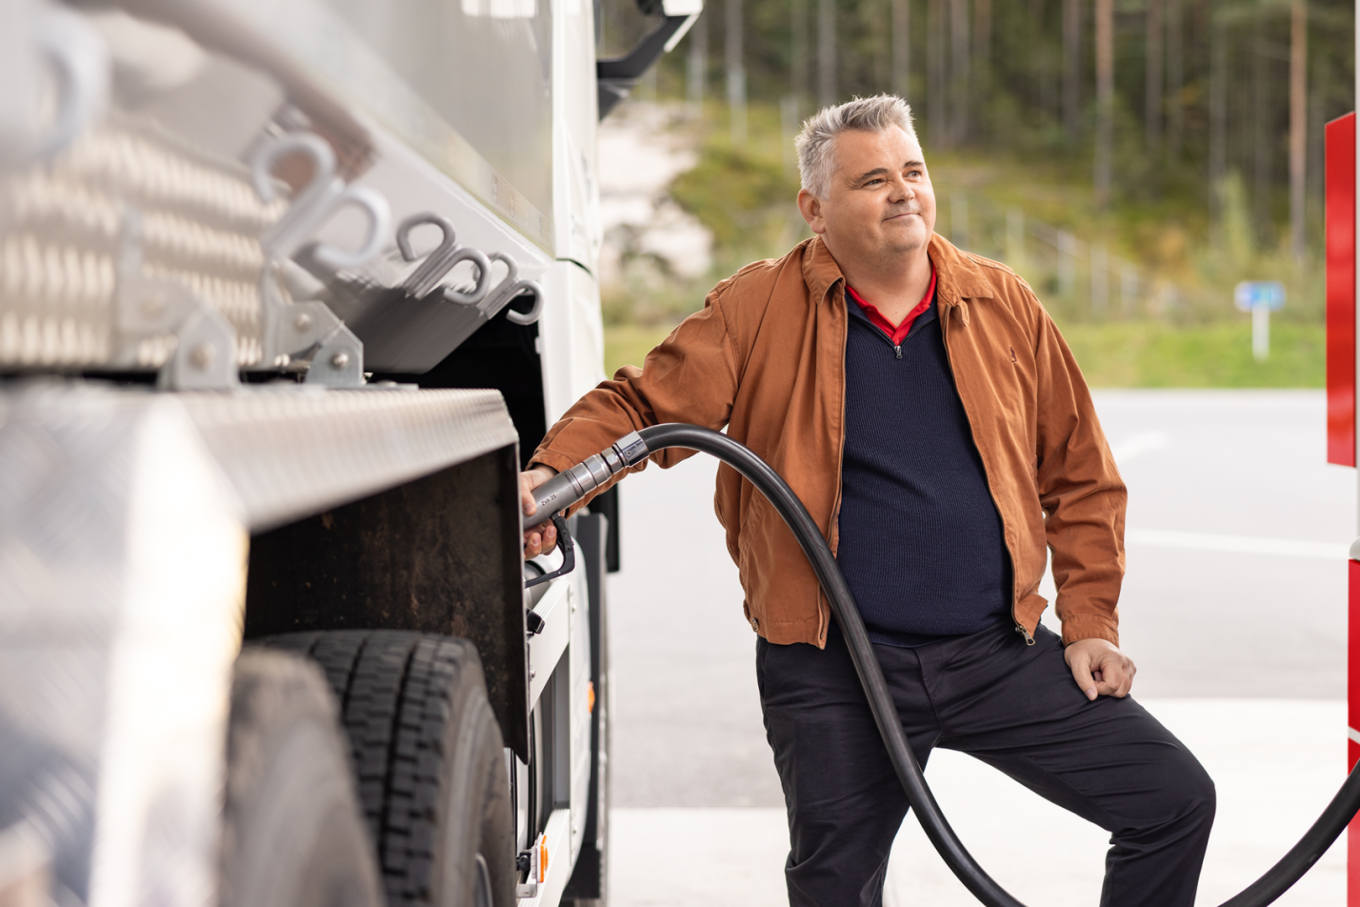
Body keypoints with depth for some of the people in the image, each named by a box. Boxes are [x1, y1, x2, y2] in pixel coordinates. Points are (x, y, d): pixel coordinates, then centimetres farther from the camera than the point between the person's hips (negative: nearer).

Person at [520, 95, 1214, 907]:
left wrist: (1091, 622, 5)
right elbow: (641, 407, -5)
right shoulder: (758, 312, -3)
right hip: (835, 677, -2)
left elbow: (1081, 477, 11)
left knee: (1174, 800, -2)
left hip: (1000, 655, 2)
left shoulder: (1004, 306, 6)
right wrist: (552, 474, -26)